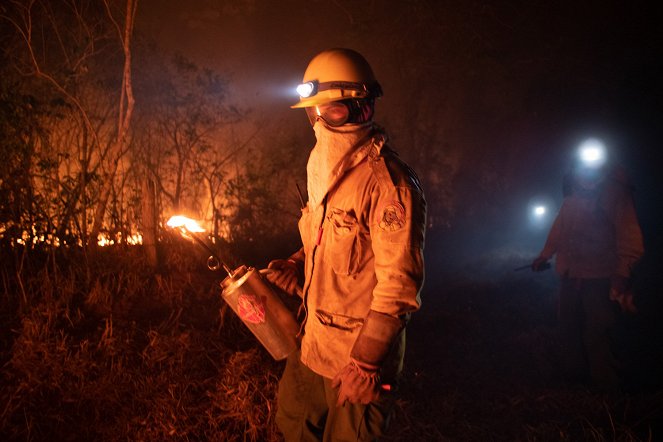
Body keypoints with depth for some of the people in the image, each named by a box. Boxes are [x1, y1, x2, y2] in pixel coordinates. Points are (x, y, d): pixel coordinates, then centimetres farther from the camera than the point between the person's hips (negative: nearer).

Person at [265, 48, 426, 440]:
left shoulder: (387, 181, -20)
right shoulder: (328, 175, 9)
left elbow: (399, 285, -22)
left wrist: (364, 363, -21)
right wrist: (298, 264, 3)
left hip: (359, 352, -8)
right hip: (313, 343, 9)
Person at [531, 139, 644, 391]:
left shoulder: (613, 189, -10)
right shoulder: (573, 190, 9)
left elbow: (628, 233, -16)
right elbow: (560, 226, 20)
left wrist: (623, 272, -27)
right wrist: (544, 255, 26)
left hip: (600, 278, -7)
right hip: (570, 274, 7)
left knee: (597, 334, -6)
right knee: (569, 326, 14)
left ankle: (606, 388, 10)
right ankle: (575, 375, 31)